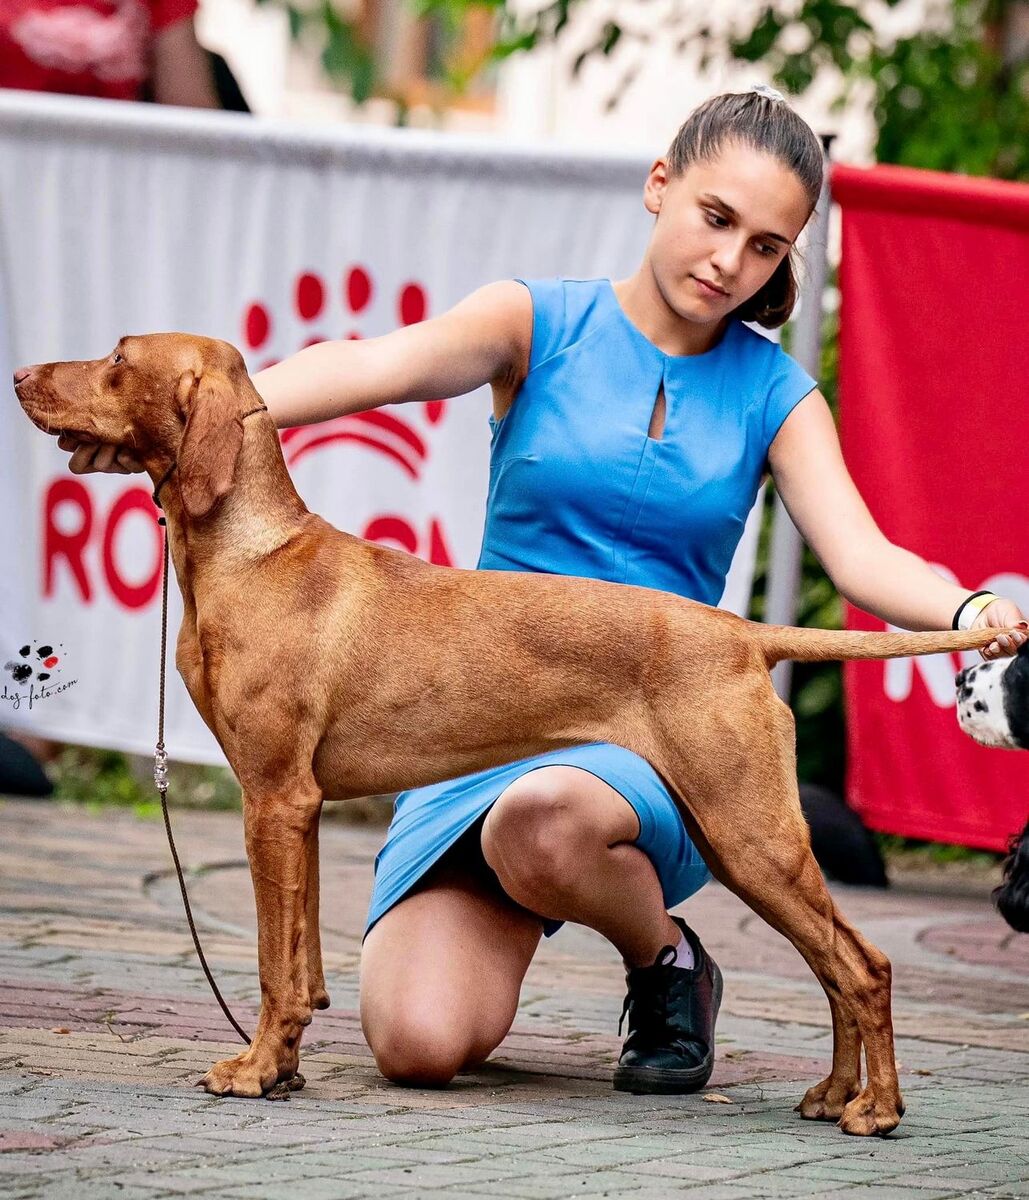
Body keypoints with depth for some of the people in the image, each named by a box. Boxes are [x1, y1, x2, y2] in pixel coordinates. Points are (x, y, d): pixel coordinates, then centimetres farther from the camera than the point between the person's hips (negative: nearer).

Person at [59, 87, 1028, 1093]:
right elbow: (378, 365, -18)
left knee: (545, 819, -39)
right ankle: (500, 934, 20)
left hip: (657, 741, -1)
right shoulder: (540, 322, 1)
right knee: (420, 1044, -18)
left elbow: (863, 557, -8)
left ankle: (669, 962, -5)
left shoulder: (772, 395, 5)